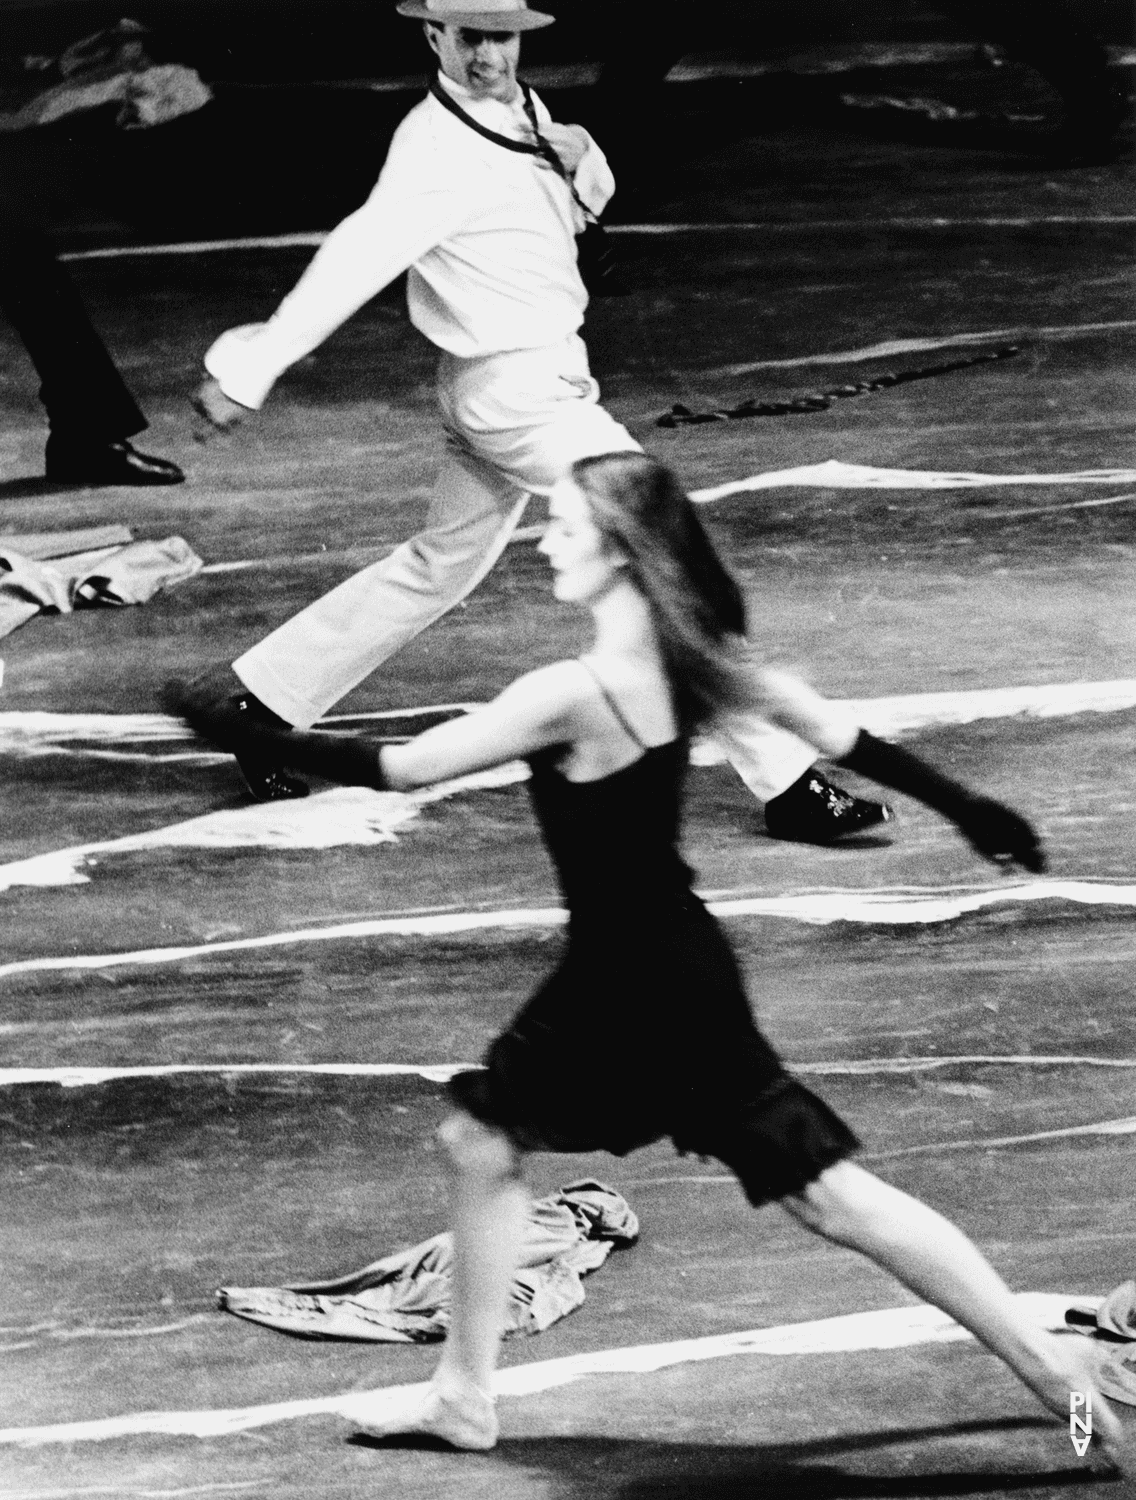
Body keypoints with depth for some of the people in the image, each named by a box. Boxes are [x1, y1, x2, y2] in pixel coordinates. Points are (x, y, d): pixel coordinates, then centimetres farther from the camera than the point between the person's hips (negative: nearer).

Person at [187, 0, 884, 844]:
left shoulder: (521, 111, 6)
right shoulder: (439, 150, -21)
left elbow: (589, 201, 19)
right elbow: (360, 256, -30)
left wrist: (580, 160, -5)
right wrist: (252, 370, -35)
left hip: (544, 379, 10)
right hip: (523, 393, -10)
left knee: (440, 568, 21)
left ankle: (259, 698, 30)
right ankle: (788, 784, -10)